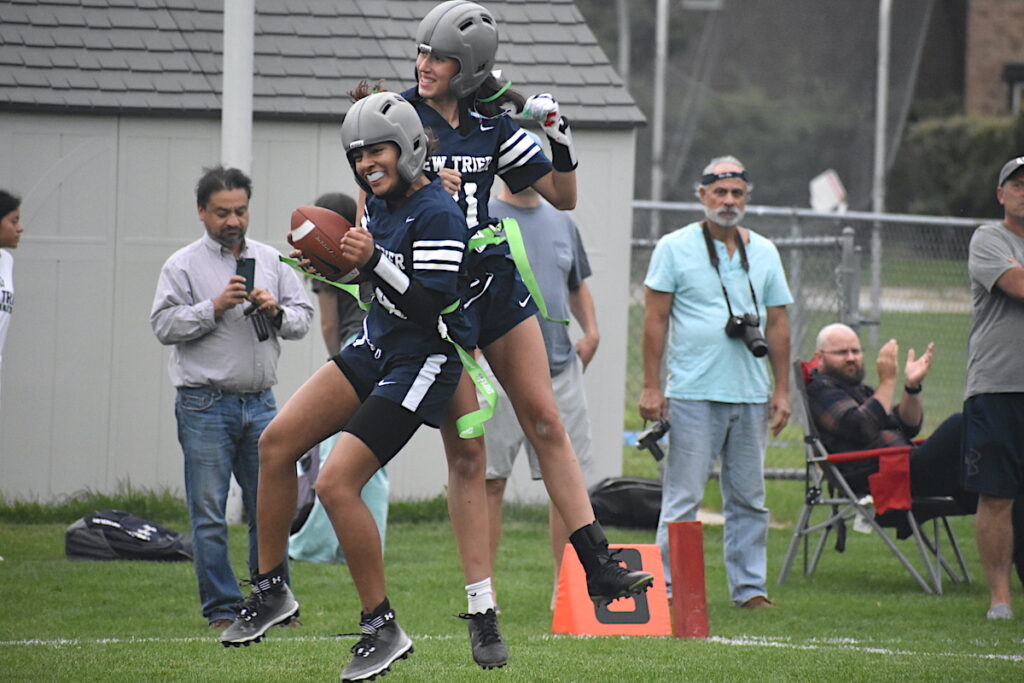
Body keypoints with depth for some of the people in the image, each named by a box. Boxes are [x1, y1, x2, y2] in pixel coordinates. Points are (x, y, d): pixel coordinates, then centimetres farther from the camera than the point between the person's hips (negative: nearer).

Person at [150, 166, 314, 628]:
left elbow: (303, 317, 14)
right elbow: (164, 325, -6)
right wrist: (214, 307, -15)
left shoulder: (270, 260, 13)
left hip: (259, 403, 4)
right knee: (209, 515, -2)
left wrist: (277, 312, -6)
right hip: (205, 405, -3)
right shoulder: (184, 265, 1)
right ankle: (222, 608, 3)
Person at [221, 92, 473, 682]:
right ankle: (271, 593, 14)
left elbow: (430, 308, -25)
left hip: (418, 363, -9)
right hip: (376, 347, 9)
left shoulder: (438, 215, -20)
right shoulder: (381, 205, 7)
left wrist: (373, 260, -33)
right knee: (277, 443, 3)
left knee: (337, 483, -16)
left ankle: (383, 631, -5)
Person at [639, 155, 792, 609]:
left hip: (751, 396, 4)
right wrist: (651, 385, -6)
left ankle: (749, 586, 13)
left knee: (748, 498, 7)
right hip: (692, 395, -4)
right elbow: (655, 320, 0)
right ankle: (669, 586, -1)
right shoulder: (675, 248, 2)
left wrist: (782, 389, 9)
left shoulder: (764, 253, 13)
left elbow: (777, 325, 15)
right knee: (683, 496, -5)